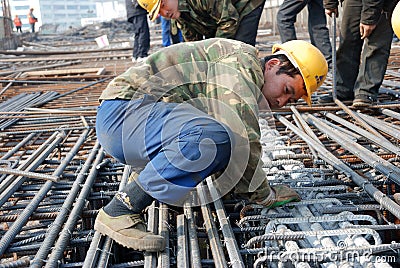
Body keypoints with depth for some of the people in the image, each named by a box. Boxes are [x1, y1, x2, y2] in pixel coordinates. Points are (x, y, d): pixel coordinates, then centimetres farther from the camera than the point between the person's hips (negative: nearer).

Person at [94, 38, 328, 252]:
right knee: (211, 137, -32)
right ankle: (119, 211, -20)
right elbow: (243, 136, -22)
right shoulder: (240, 58, -12)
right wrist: (264, 194, -9)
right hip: (121, 111, -10)